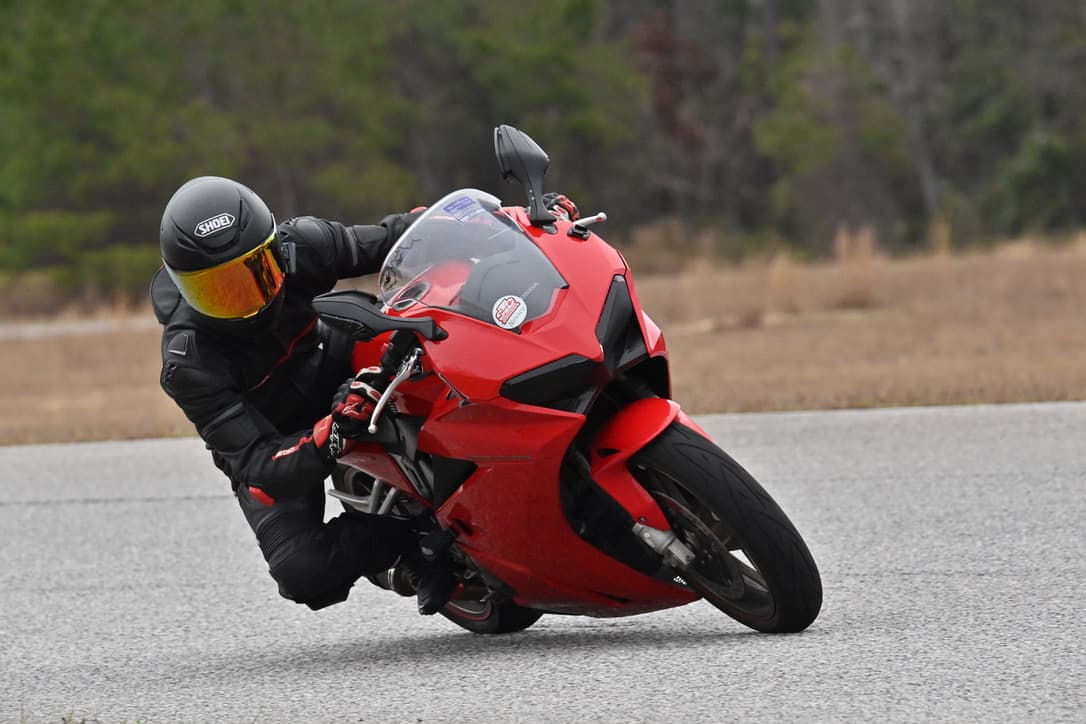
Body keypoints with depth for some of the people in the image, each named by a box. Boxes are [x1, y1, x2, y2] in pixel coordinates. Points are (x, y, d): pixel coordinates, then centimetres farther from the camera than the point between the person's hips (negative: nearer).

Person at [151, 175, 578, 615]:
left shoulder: (296, 247, -24)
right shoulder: (189, 359, -34)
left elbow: (390, 238, -10)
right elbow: (258, 467, -37)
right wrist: (331, 436, -56)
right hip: (269, 446, -4)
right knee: (303, 574, -30)